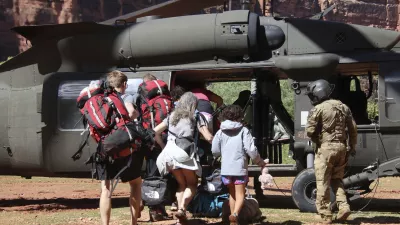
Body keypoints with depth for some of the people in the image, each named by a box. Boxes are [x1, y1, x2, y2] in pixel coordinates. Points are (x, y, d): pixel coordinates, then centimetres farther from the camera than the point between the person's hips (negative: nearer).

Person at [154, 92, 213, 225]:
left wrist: (163, 146, 26)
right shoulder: (196, 117, 8)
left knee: (181, 184, 18)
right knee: (192, 184, 10)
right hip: (186, 154, -4)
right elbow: (209, 137, 0)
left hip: (170, 153, 4)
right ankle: (182, 208, -16)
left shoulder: (172, 116, 20)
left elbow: (155, 132, 17)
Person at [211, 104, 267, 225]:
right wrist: (260, 162, 6)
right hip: (240, 168, -3)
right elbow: (251, 150, -9)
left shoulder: (220, 132, 5)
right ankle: (235, 214, -27)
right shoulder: (244, 131, -4)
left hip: (226, 169, 3)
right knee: (240, 194, 0)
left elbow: (214, 151, 6)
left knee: (232, 194, 19)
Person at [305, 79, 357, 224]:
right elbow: (353, 128, 14)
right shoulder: (343, 107, 11)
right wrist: (352, 146, 22)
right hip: (341, 147, 6)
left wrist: (317, 141, 8)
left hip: (325, 148, -6)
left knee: (323, 183, 0)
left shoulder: (318, 109, -9)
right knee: (336, 179, 18)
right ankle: (343, 206, 1)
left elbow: (310, 131, -12)